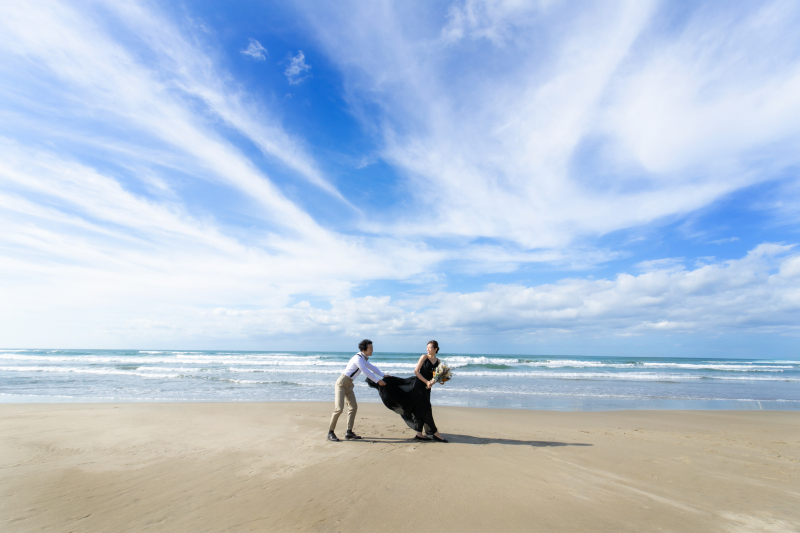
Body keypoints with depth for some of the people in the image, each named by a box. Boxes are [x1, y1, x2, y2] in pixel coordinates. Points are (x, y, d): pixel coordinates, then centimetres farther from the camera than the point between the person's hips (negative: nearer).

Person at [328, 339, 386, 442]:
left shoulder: (364, 359, 8)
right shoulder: (358, 358, -22)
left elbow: (372, 367, 18)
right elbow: (366, 372, -23)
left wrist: (383, 375, 10)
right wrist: (378, 381, -18)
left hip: (348, 385, 10)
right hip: (341, 383, -10)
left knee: (353, 407, 7)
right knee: (339, 408, -14)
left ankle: (349, 432, 13)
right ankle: (330, 432, -1)